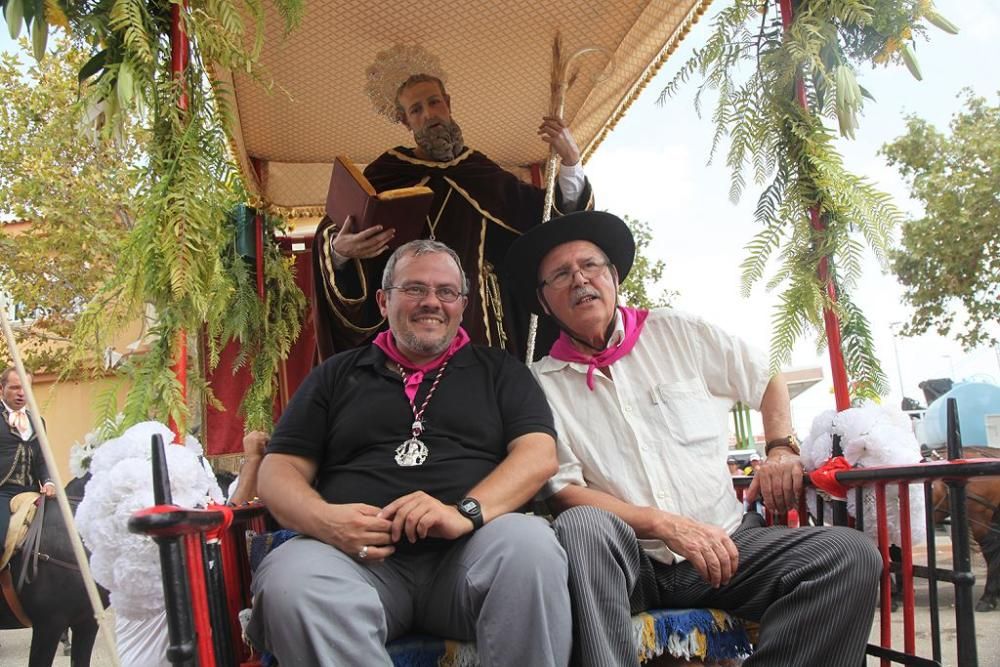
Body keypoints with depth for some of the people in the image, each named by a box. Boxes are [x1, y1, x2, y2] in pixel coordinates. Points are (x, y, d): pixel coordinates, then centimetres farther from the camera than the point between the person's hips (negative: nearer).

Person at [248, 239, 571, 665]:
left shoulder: (499, 371, 19)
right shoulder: (336, 375, 22)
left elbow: (539, 453, 4)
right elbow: (279, 471, 16)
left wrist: (466, 512, -16)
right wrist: (324, 518, -8)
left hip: (468, 555, 0)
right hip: (360, 556, 1)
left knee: (531, 542, -33)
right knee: (289, 577, -32)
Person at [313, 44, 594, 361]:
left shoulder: (483, 173, 14)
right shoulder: (385, 174, 7)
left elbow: (553, 215, 9)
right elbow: (333, 234, 0)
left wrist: (570, 162, -6)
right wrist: (339, 250, -23)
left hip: (481, 322, 2)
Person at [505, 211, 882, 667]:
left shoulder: (678, 333, 10)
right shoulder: (541, 385, 4)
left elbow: (768, 381, 20)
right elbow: (563, 490, -4)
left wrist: (782, 449, 1)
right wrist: (666, 525, -16)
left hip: (727, 544, 3)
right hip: (627, 560, -2)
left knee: (850, 553, -21)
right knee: (582, 527, -36)